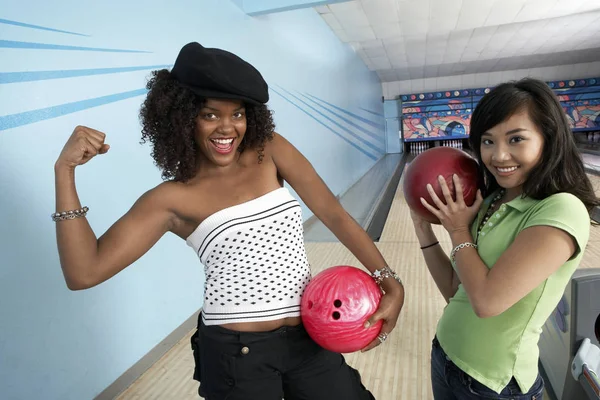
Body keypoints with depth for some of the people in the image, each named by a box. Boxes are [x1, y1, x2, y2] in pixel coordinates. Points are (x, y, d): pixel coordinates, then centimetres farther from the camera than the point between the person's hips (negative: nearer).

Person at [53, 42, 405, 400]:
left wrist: (389, 281, -13)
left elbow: (333, 213, -4)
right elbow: (84, 273, -11)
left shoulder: (271, 150, -1)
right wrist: (65, 170, -16)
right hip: (235, 352, -2)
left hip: (309, 338, 3)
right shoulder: (172, 198, -7)